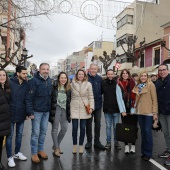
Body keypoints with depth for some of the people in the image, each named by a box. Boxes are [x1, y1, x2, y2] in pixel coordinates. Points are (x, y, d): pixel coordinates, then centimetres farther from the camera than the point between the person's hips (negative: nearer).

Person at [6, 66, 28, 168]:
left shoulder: (26, 84, 0)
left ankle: (17, 153, 34)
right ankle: (10, 157, 20)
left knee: (19, 134, 16)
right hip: (11, 113, -4)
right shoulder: (10, 82, -11)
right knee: (10, 136, 7)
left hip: (21, 114, 4)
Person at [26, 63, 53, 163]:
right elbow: (29, 98, -14)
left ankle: (41, 150, 30)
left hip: (47, 111, 6)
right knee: (36, 133, 3)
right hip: (37, 111, -5)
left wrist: (51, 109, 10)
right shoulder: (34, 80, -12)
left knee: (43, 131, 15)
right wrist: (30, 112, -16)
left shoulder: (50, 81, 7)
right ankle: (34, 153, 18)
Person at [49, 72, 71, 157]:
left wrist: (69, 112, 14)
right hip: (56, 109, -5)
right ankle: (56, 148, 18)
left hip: (64, 109, 6)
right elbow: (51, 98, -10)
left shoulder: (68, 88, 10)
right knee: (55, 129, 3)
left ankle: (56, 145, 28)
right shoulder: (54, 86, -9)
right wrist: (51, 109, -12)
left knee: (65, 128, 8)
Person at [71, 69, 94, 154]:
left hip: (84, 108, 0)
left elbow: (91, 97, 1)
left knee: (82, 128, 6)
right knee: (75, 127, 2)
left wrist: (91, 107, -6)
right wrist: (69, 108, 5)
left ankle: (81, 145, 21)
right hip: (74, 108, 0)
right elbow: (70, 95, 8)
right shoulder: (72, 84, 4)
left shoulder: (88, 84, 1)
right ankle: (74, 145, 20)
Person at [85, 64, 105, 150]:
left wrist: (99, 96, -2)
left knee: (98, 123, 10)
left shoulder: (99, 79, 4)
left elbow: (102, 90, 12)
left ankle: (97, 141, 23)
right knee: (88, 123, 9)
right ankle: (89, 141, 23)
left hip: (98, 104, 3)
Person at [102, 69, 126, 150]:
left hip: (116, 109, -2)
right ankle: (108, 142, 23)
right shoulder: (103, 83, 1)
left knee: (116, 127, 10)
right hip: (107, 109, 2)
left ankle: (116, 142, 24)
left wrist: (122, 109, -16)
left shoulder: (116, 83, -6)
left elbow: (120, 97, -10)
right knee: (108, 126, 11)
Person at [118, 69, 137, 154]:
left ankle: (133, 145, 15)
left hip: (132, 108, 0)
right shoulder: (119, 84, 4)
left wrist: (133, 108, -9)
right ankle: (126, 145, 12)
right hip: (124, 109, 0)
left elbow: (135, 95, -1)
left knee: (133, 126, 3)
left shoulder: (132, 83, 3)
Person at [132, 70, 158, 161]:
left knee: (147, 132, -1)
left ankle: (148, 153, 11)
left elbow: (154, 99, -8)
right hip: (140, 112, 5)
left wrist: (155, 112, -12)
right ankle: (143, 151, 24)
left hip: (148, 112, -5)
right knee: (142, 132, 13)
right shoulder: (137, 86, 11)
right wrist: (136, 108, 8)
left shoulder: (151, 85, -5)